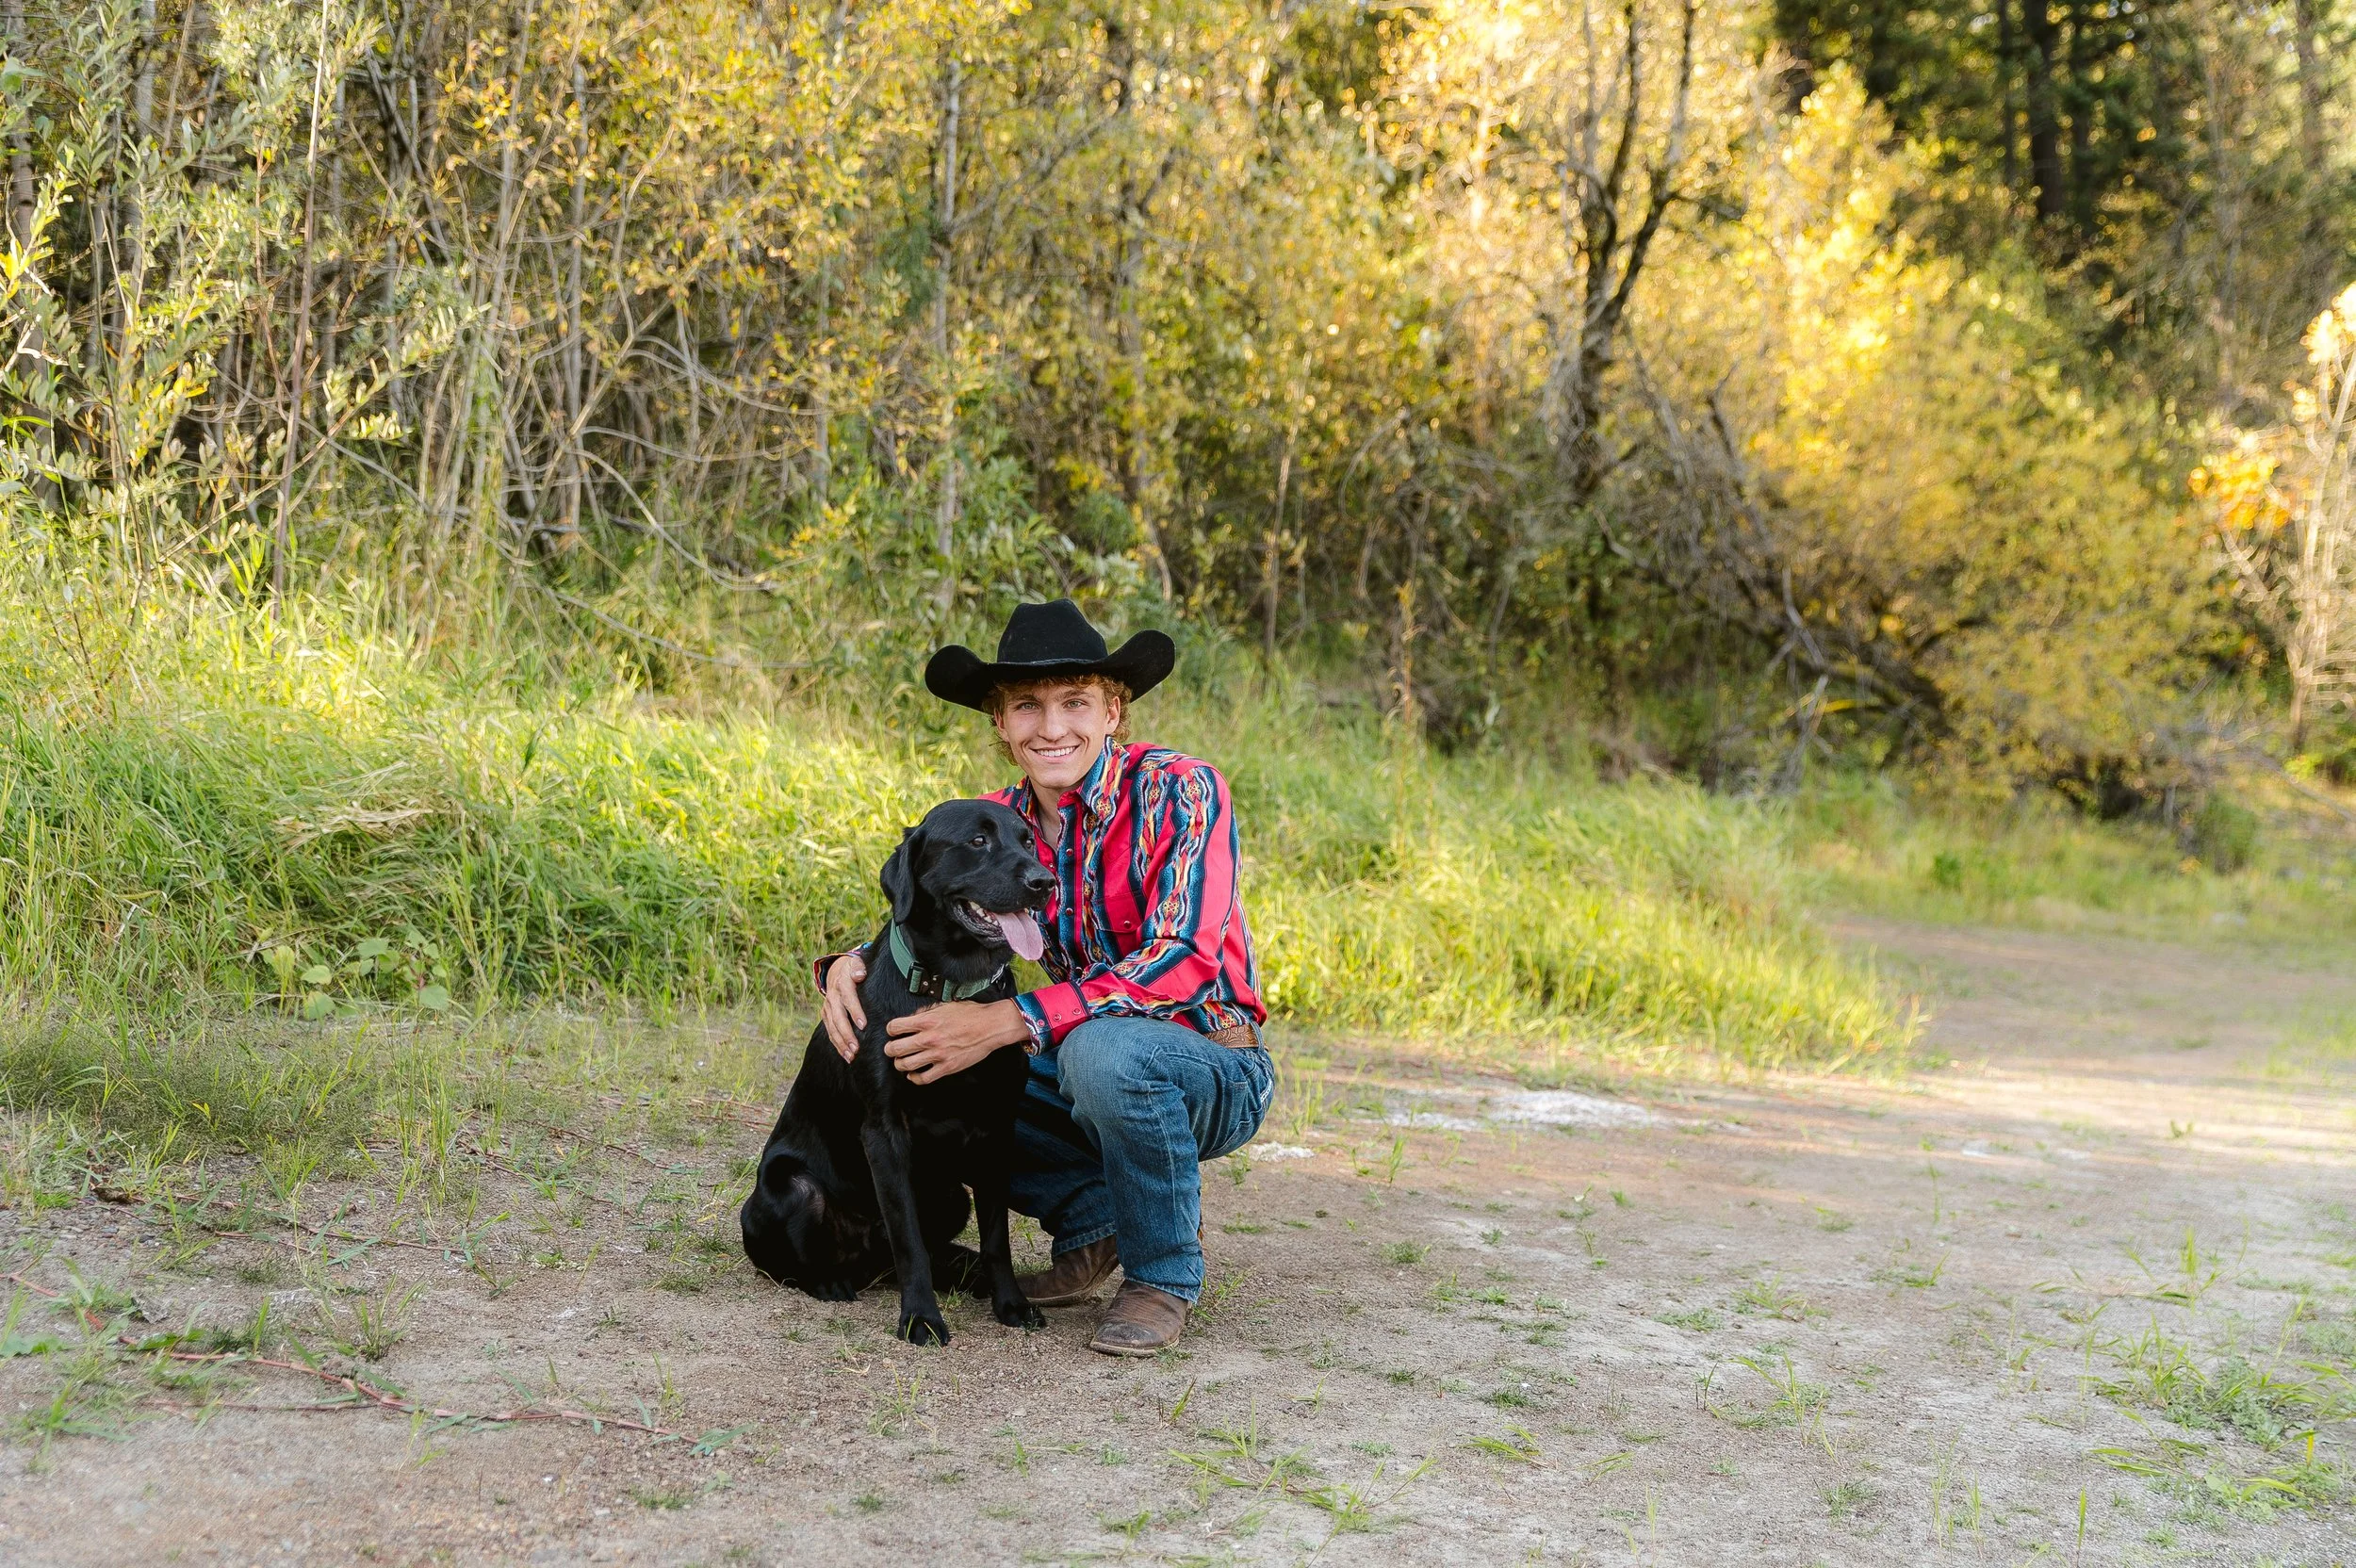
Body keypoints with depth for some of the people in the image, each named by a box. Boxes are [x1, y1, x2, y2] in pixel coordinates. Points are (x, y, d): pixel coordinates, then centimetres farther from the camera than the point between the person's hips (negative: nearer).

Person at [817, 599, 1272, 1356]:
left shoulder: (1178, 790, -19)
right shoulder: (1001, 821, -1)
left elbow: (1182, 962, -30)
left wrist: (1004, 1022, -36)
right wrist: (849, 966, -19)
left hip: (1211, 1072, -6)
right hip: (1082, 1069, 6)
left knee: (1103, 1048, -37)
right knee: (914, 1078, -11)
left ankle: (1164, 1274, -12)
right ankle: (1094, 1221, 6)